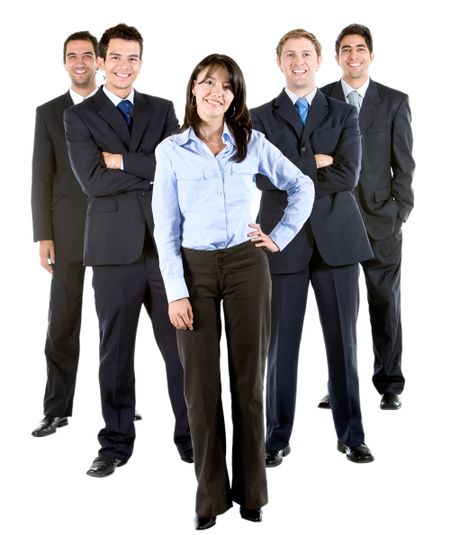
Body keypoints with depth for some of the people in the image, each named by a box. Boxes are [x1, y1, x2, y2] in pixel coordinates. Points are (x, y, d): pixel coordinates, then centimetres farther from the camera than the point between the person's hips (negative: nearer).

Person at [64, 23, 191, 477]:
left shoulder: (162, 110, 11)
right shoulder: (79, 117, 4)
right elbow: (93, 181, -10)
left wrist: (123, 161, -10)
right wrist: (154, 173, -8)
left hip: (167, 244, 2)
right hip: (115, 249, -1)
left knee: (181, 347, 5)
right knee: (115, 351, 8)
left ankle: (190, 437, 18)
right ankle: (116, 444, 21)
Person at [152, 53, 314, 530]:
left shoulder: (252, 144, 3)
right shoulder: (171, 151, 0)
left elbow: (302, 187, 14)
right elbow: (165, 228, -2)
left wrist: (281, 236, 3)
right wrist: (176, 291, -8)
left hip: (246, 266, 1)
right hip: (195, 269, 0)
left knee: (249, 378, 7)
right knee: (200, 382, 3)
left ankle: (251, 490, 20)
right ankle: (210, 495, 16)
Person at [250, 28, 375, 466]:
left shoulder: (344, 114, 8)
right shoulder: (260, 118, 7)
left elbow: (348, 175, -8)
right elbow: (265, 178, -8)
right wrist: (315, 163, -10)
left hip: (336, 237, 1)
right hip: (284, 240, 0)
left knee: (342, 339, 6)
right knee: (281, 342, 5)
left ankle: (350, 434, 18)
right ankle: (278, 437, 17)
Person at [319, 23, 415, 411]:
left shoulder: (395, 102, 5)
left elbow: (403, 163, 4)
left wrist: (401, 212, -3)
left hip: (380, 219, 0)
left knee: (386, 304, 4)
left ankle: (390, 385, 15)